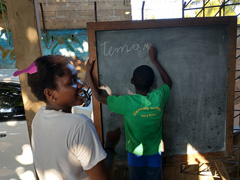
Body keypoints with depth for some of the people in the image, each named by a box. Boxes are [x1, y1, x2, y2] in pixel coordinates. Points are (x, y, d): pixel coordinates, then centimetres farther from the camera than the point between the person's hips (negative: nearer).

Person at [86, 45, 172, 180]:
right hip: (155, 155, 2)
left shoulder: (127, 103, -25)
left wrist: (89, 74, -3)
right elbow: (169, 82, 4)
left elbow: (99, 96, -12)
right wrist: (154, 60, 8)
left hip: (135, 156, -1)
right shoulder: (158, 98, -18)